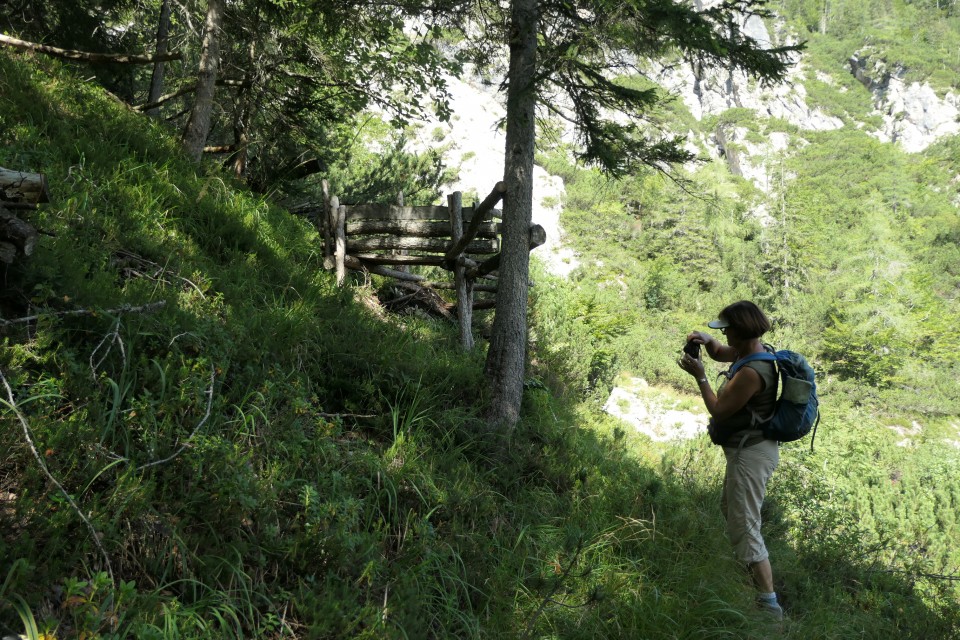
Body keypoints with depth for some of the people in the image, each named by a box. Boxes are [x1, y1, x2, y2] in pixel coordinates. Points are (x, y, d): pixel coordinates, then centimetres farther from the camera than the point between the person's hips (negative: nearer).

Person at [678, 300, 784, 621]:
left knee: (744, 527, -7)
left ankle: (769, 603, -3)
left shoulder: (751, 372, -28)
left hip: (750, 453, -11)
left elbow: (719, 410, -19)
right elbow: (720, 353, 21)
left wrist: (699, 376, -12)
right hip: (753, 448, 11)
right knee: (731, 510, 29)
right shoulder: (755, 350, 2)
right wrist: (706, 341, 0)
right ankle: (750, 571, 47)